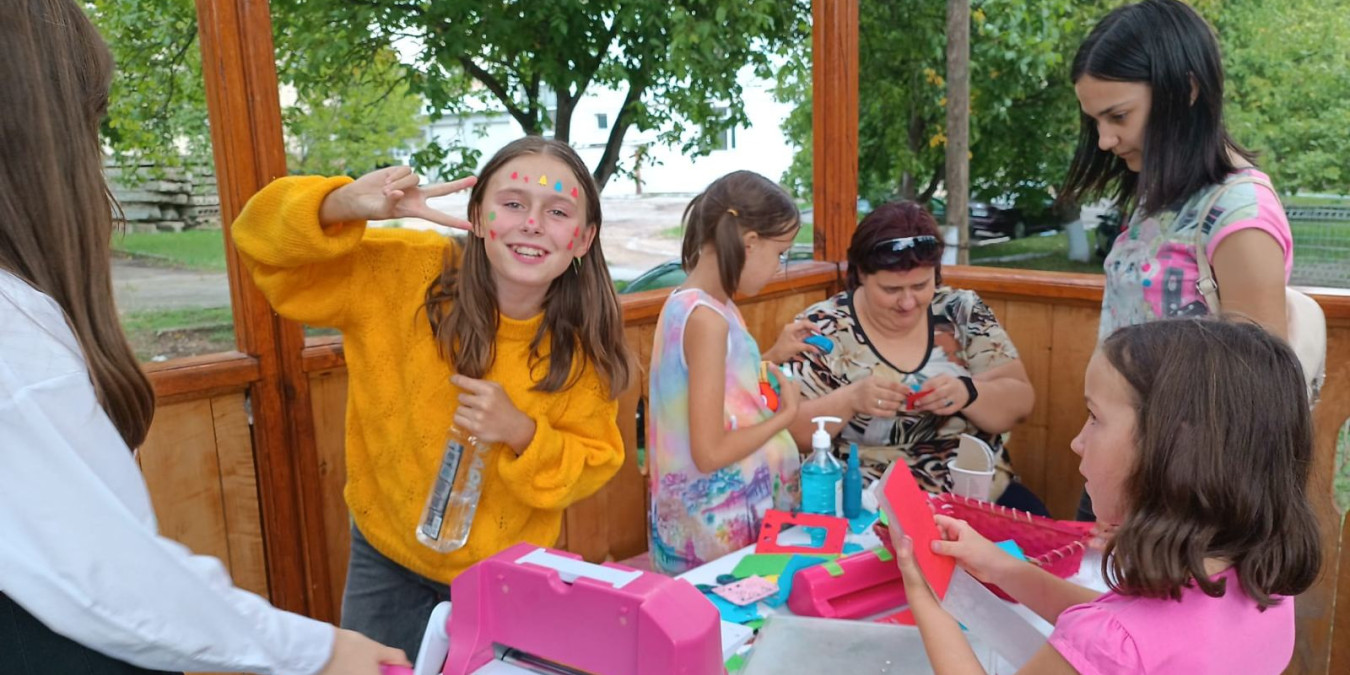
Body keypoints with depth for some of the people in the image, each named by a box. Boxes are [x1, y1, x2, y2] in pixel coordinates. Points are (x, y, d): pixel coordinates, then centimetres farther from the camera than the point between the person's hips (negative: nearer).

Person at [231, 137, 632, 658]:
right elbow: (266, 243, -19)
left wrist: (522, 433, -30)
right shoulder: (405, 273, -21)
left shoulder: (586, 344, -18)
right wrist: (344, 205, -40)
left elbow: (594, 464, -9)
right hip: (390, 558, 0)